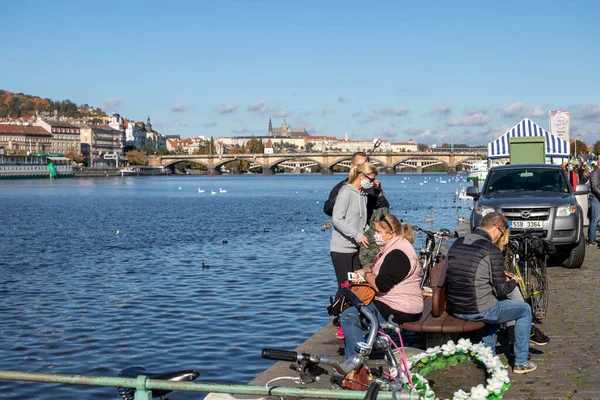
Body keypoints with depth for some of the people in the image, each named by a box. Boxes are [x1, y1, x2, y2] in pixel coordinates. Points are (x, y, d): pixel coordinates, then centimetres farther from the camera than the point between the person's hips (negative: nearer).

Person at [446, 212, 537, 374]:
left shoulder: (457, 244, 6)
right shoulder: (492, 251, -16)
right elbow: (500, 290, -13)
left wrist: (502, 278, 21)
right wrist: (513, 282, 10)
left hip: (455, 309, 7)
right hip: (478, 311, -7)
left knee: (497, 303, 37)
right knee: (524, 309, 16)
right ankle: (521, 362, 23)